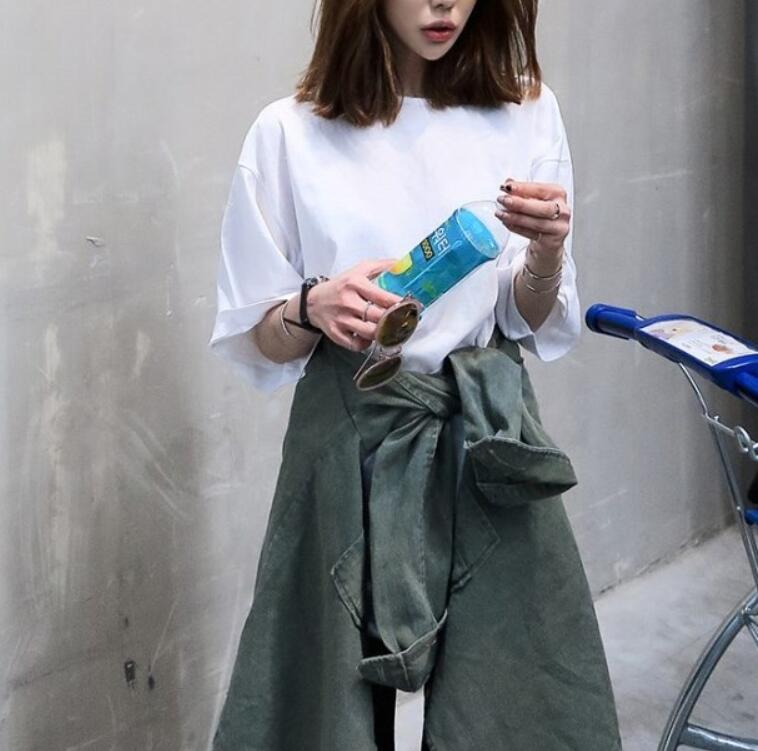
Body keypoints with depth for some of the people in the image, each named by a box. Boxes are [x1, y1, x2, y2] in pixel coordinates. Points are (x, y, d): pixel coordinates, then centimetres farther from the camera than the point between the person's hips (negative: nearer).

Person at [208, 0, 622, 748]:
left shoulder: (525, 111, 2)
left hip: (491, 441, 2)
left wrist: (546, 253, -15)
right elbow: (251, 339, 0)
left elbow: (534, 324, 5)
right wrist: (313, 309, -20)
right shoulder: (289, 132, -4)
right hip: (354, 448, -1)